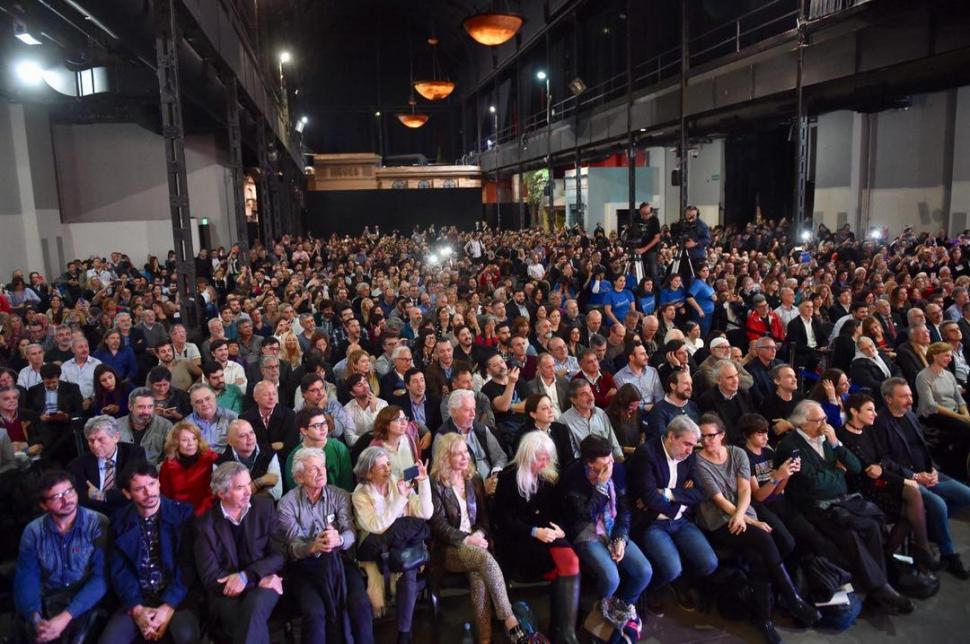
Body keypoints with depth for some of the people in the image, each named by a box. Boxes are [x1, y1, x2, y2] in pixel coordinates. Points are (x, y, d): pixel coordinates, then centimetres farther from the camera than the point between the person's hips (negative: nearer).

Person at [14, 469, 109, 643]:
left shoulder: (98, 524, -7)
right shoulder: (33, 531, 3)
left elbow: (101, 577, -13)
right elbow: (26, 579, -4)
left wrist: (65, 617, -24)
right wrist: (35, 620, -22)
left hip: (86, 602, -3)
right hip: (47, 601, 3)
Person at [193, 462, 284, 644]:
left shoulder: (264, 507, 3)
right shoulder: (205, 523, -1)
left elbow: (280, 555, -1)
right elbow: (210, 578, -6)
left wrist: (246, 576, -17)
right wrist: (260, 579, -15)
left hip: (263, 584, 1)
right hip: (226, 592, -1)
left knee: (255, 604, -34)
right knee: (253, 621, -33)